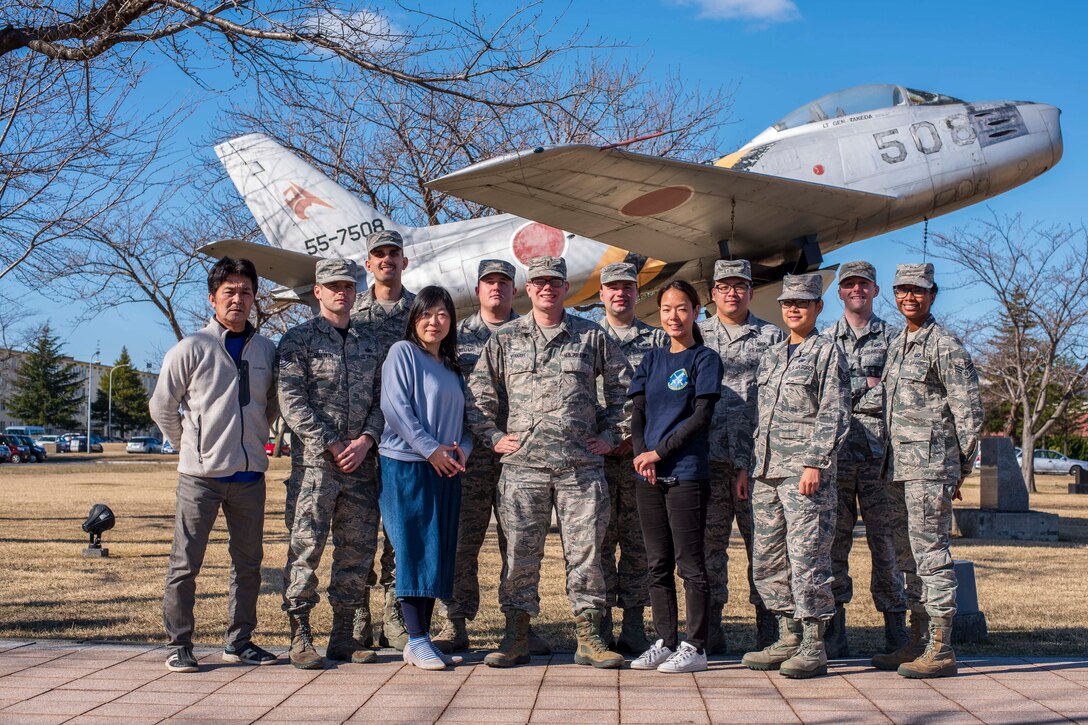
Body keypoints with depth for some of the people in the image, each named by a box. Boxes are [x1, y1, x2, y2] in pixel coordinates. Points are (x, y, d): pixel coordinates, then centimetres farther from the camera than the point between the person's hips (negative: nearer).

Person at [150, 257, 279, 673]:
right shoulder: (192, 349, -4)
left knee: (248, 563, 10)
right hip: (201, 475, -4)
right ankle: (179, 646, 9)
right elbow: (162, 406, 3)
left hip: (249, 475, 4)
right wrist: (191, 447, 7)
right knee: (186, 563, 0)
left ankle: (240, 642, 21)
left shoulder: (266, 350, 7)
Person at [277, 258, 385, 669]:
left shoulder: (369, 343, 17)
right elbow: (292, 403, -7)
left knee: (357, 549, 6)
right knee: (306, 546, -5)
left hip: (361, 463, 5)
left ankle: (343, 635, 15)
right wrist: (333, 446, -12)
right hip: (316, 462, -5)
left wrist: (366, 440, -5)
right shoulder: (298, 340, 2)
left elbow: (380, 399, 14)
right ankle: (300, 637, 2)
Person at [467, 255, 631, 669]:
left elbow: (622, 387, 16)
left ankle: (588, 639, 10)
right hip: (523, 464, 0)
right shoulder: (505, 339, 10)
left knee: (585, 550, 1)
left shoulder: (592, 337, 9)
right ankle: (516, 638, 11)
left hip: (582, 465, 0)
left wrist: (610, 434, 9)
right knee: (520, 552, 1)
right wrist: (492, 437, 6)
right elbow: (478, 392, 14)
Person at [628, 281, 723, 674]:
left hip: (686, 473, -6)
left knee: (689, 563, -3)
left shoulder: (705, 359, 0)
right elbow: (638, 412, 11)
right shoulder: (652, 359, 16)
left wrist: (660, 451, -14)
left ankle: (695, 648, 2)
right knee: (658, 564, 10)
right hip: (648, 474, 6)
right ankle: (665, 642, 18)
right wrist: (640, 453, -7)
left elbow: (701, 417, -8)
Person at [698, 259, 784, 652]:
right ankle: (710, 626, 7)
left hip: (757, 455, -1)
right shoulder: (696, 335, 14)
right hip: (709, 455, 1)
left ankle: (768, 624, 7)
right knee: (710, 539, 2)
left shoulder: (771, 337, 12)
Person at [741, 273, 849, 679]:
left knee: (806, 556, -8)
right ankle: (788, 638, 18)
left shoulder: (827, 352, 0)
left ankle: (813, 647, -2)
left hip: (805, 471, -7)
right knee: (767, 560, 8)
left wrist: (815, 464, -17)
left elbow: (834, 415, -8)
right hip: (767, 472, 7)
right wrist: (754, 466, 16)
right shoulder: (771, 356, 20)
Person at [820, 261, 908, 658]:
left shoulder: (892, 337, 11)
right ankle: (833, 635, 6)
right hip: (835, 454, 1)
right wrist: (867, 384, -6)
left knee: (884, 539, -2)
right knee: (833, 541, 1)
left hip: (879, 454, -1)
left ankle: (896, 631, 6)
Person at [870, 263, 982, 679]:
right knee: (909, 558, 12)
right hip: (900, 467, 9)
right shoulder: (897, 346, 17)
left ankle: (941, 650, -4)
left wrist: (960, 467, -6)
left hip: (930, 467, -9)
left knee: (931, 555, -8)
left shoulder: (945, 346, -8)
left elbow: (969, 412, -8)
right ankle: (917, 644, 19)